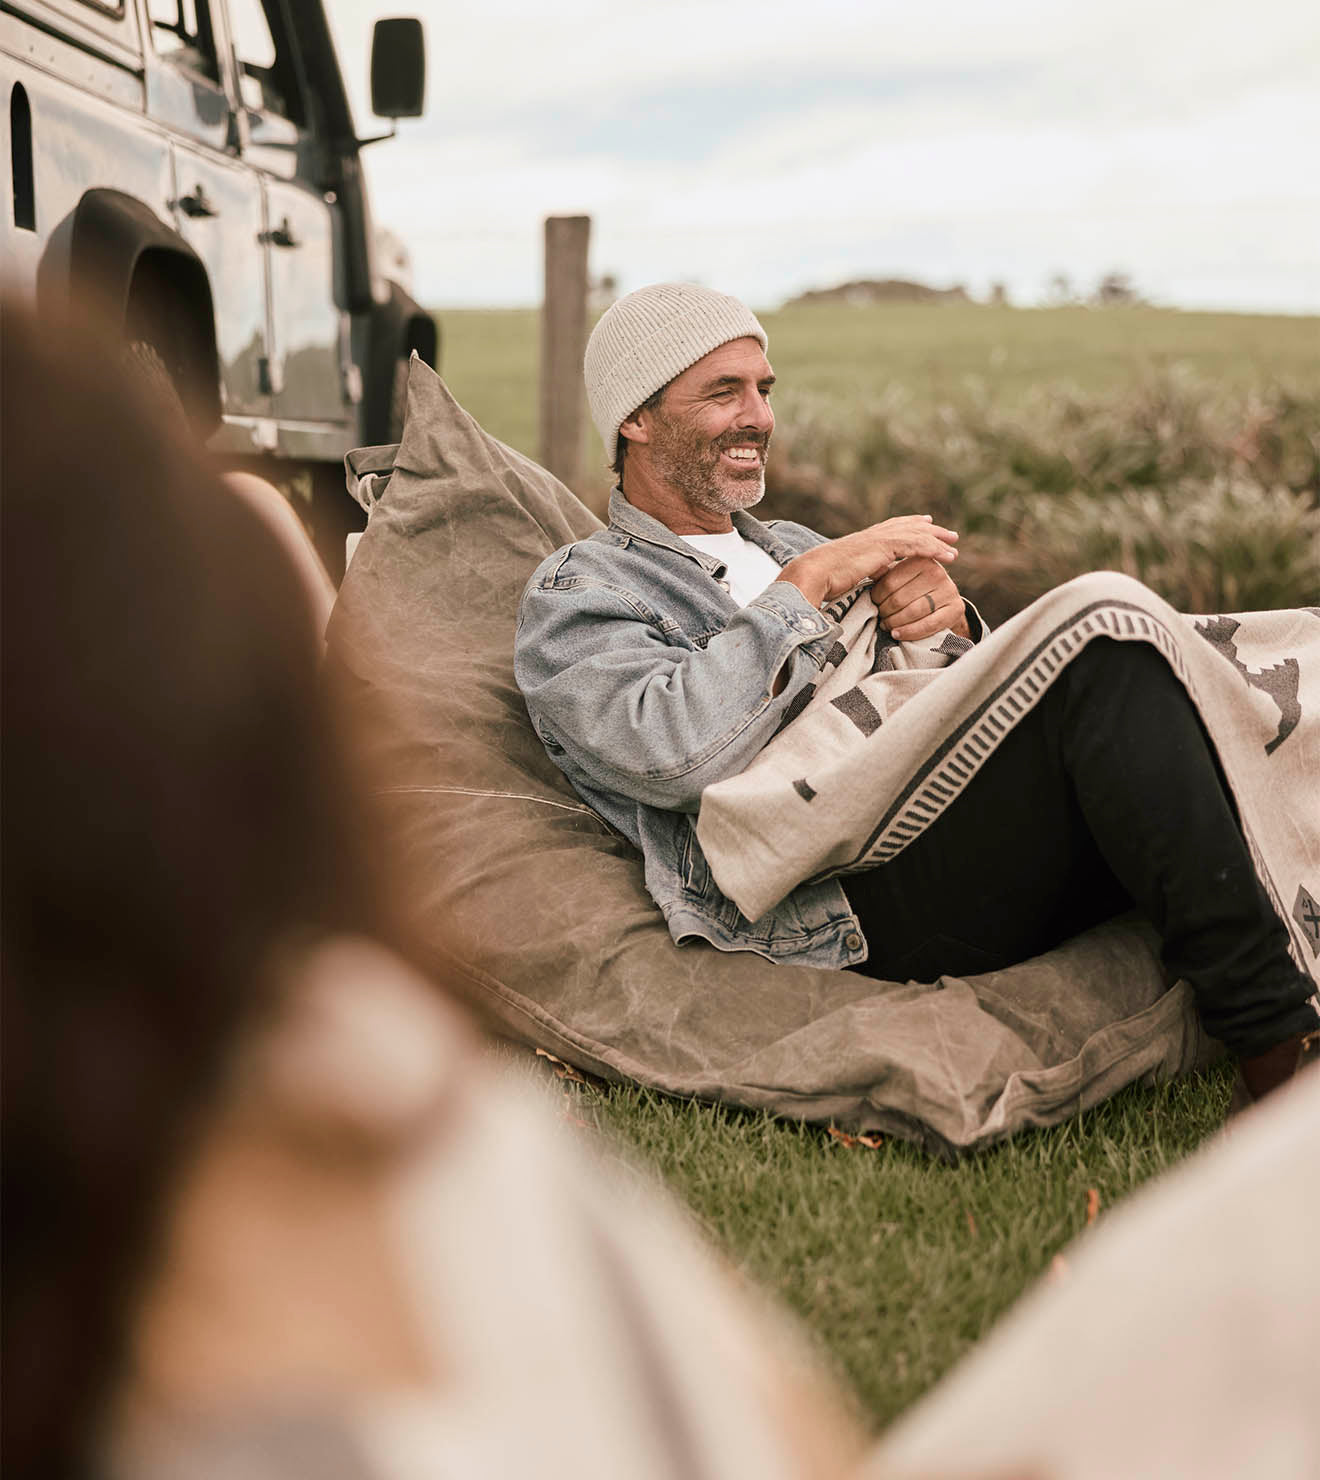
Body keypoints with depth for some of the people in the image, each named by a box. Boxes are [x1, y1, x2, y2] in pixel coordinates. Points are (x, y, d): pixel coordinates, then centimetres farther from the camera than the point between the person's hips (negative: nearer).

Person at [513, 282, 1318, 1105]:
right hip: (863, 899, -7)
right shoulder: (577, 595, 9)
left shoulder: (791, 548, 32)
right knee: (1107, 658, -29)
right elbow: (674, 751, -14)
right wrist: (807, 585, -7)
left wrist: (950, 620, -2)